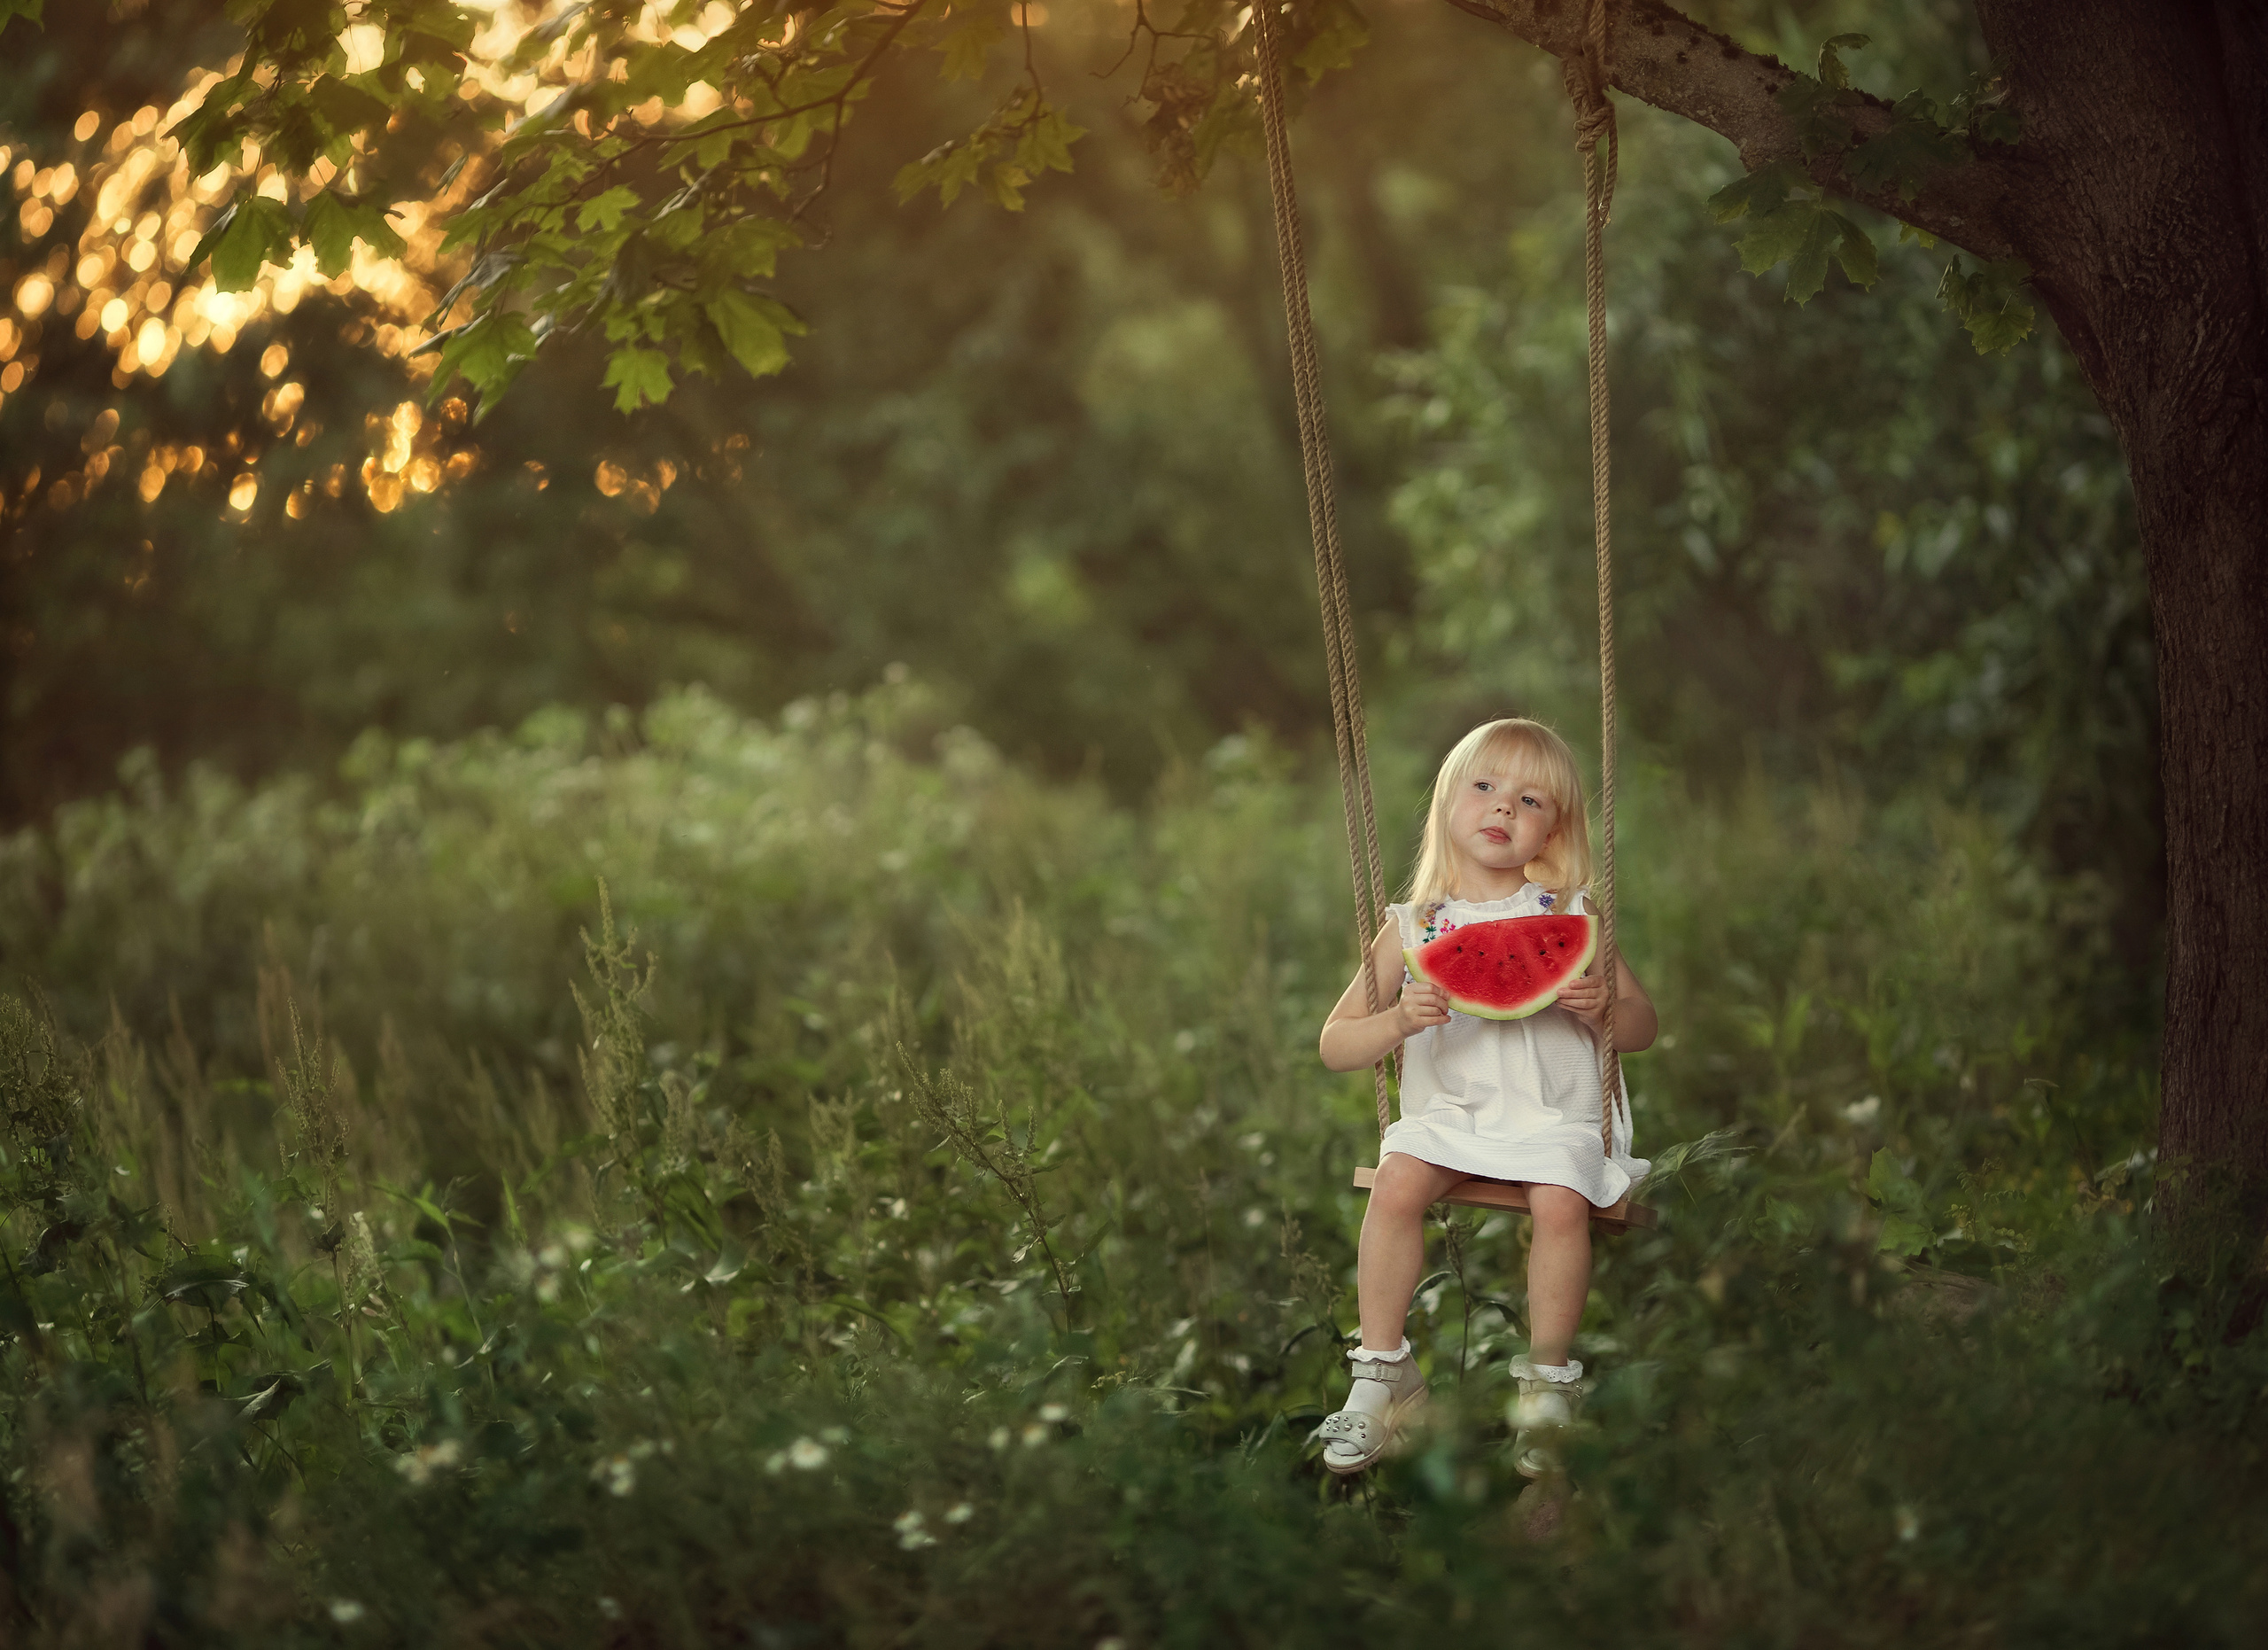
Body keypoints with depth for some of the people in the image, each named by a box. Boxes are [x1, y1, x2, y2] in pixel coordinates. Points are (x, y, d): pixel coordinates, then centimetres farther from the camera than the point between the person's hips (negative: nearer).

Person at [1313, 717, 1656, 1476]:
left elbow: (1644, 1027, 8)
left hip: (1554, 1114, -1)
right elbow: (1335, 1044, 4)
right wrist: (1398, 1021, -17)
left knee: (1560, 1202, -29)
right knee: (1397, 1182, -27)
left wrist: (1600, 1009, -15)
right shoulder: (1413, 928, 6)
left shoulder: (1571, 917, 6)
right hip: (1447, 1109, 1)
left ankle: (1548, 1380, -10)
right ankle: (1382, 1374, -13)